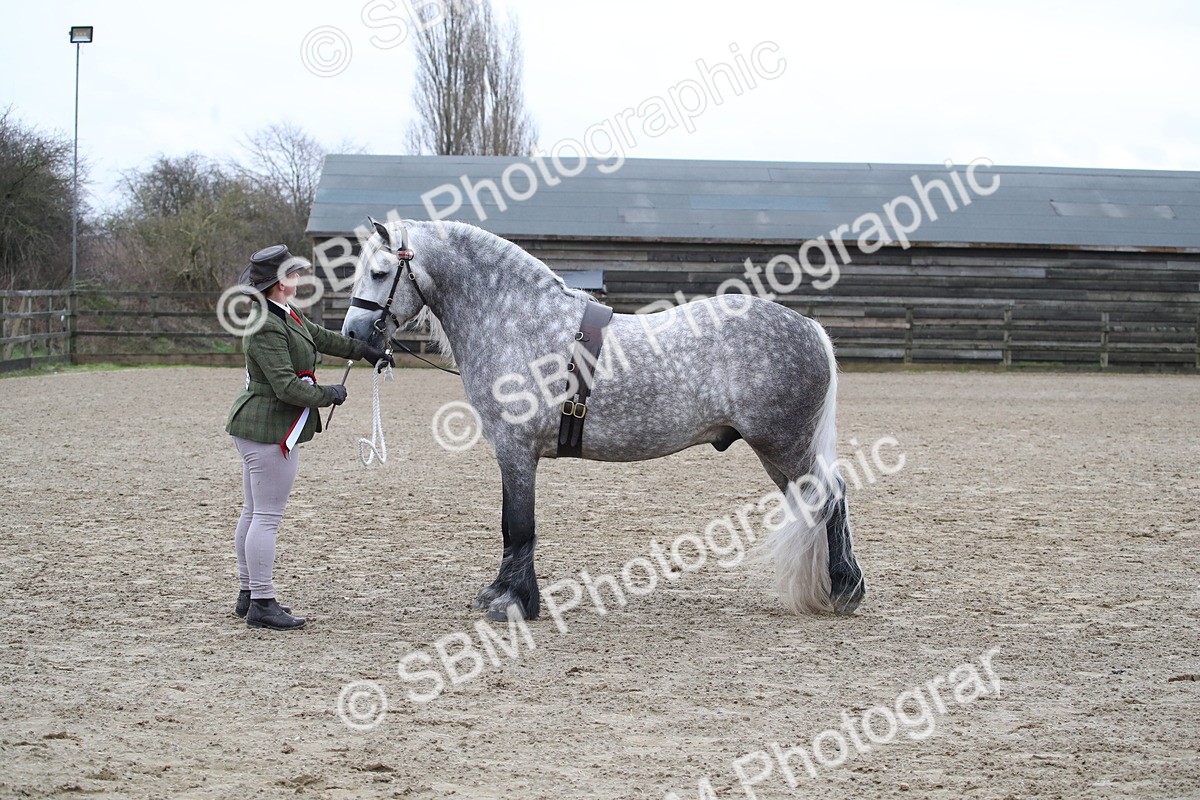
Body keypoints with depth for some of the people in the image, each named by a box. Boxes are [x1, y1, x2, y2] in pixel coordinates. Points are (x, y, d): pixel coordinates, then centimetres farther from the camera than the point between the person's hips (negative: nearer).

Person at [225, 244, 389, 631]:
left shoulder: (286, 316, 10)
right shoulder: (266, 329, -22)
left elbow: (321, 338, 26)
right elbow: (286, 386, -24)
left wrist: (364, 350, 32)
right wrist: (329, 395, -11)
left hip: (255, 427, 11)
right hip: (270, 429, -11)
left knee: (254, 513, 16)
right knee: (268, 516, -8)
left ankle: (248, 594, 25)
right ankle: (261, 604, -5)